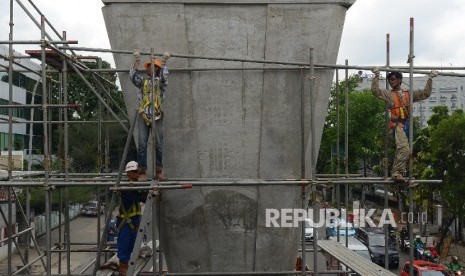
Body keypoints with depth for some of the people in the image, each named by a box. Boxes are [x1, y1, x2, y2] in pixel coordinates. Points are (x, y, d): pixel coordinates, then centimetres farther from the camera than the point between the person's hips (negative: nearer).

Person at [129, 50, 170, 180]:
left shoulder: (160, 81, 10)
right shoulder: (143, 80, 12)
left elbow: (164, 76, -12)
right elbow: (132, 77, -6)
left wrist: (164, 61, -11)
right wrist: (136, 61, -10)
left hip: (157, 116, 0)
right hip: (143, 115, 0)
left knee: (159, 144, 1)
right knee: (142, 144, -3)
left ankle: (158, 171, 9)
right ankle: (142, 172, 1)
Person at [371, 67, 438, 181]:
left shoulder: (409, 94, 18)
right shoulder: (389, 94, 7)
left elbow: (425, 93, 19)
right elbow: (375, 90, -7)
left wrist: (430, 79, 17)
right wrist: (377, 76, -10)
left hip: (407, 124, 5)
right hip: (397, 125, -5)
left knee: (401, 151, 9)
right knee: (404, 149, -24)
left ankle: (397, 173, 17)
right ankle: (396, 173, -21)